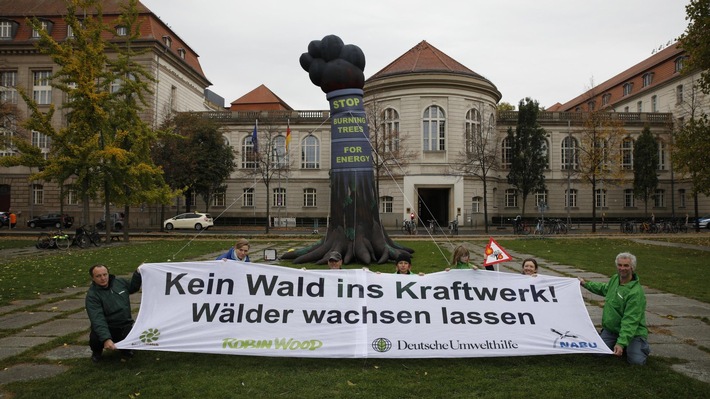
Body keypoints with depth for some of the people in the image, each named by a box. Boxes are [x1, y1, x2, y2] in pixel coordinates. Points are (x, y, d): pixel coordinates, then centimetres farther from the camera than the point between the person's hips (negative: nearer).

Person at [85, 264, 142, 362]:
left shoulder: (120, 282, 0)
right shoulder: (92, 295, -16)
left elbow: (133, 287, 23)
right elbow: (97, 319, -27)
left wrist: (138, 274, 6)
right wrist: (106, 339, -39)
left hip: (126, 325, 3)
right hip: (107, 328, -3)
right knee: (95, 338, -32)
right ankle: (97, 351, 8)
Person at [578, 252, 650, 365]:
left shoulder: (636, 292, -25)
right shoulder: (614, 279, 0)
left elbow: (630, 321, -29)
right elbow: (604, 288, 26)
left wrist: (621, 343, -36)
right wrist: (586, 284, 29)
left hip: (633, 332, -5)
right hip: (610, 329, 6)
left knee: (636, 360, -19)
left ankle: (643, 346, 13)